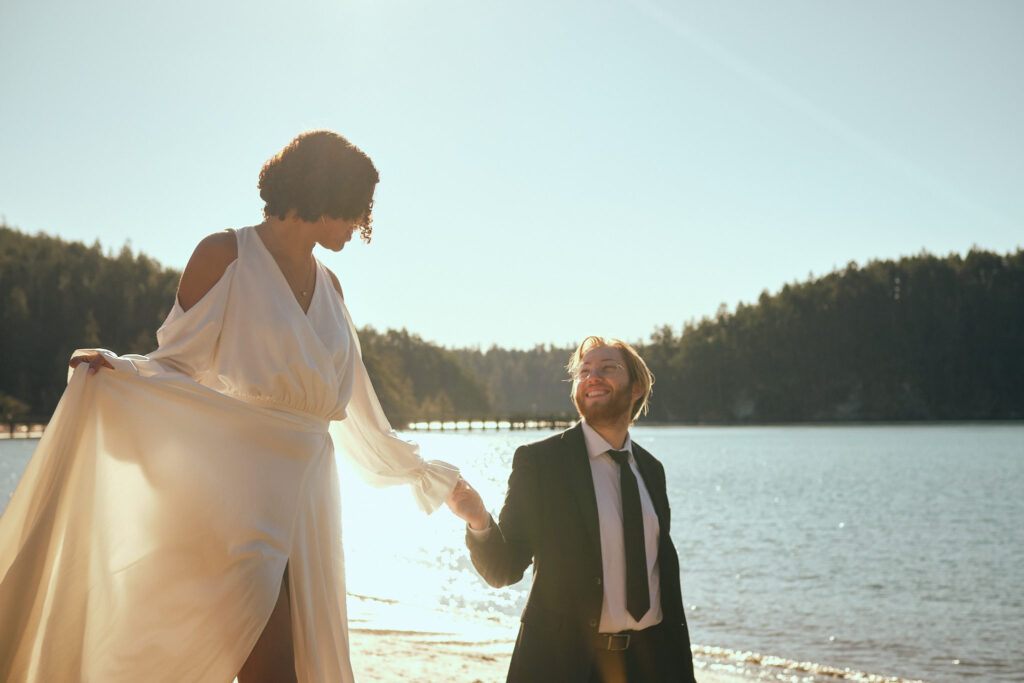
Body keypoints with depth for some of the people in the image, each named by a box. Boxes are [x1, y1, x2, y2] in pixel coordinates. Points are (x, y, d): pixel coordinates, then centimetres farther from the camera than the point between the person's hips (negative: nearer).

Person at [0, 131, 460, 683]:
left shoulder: (327, 285, 18)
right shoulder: (226, 255, 0)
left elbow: (347, 401, 23)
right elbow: (179, 362, -4)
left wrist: (424, 472, 28)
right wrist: (117, 369, -24)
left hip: (306, 489, 7)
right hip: (240, 484, -7)